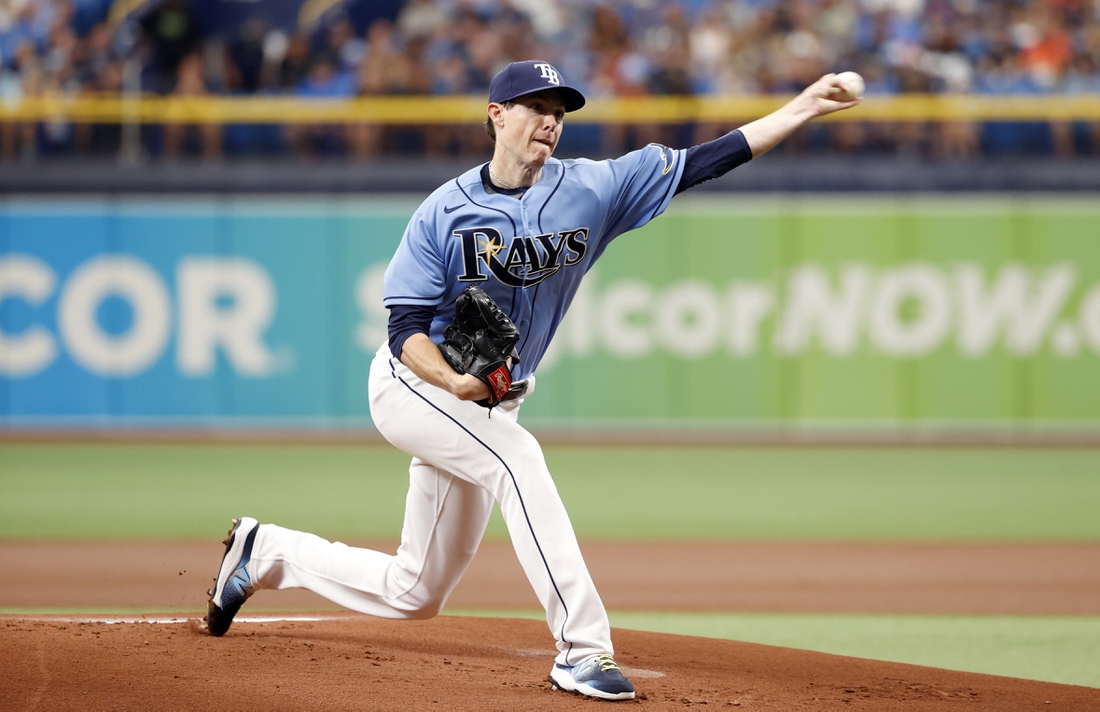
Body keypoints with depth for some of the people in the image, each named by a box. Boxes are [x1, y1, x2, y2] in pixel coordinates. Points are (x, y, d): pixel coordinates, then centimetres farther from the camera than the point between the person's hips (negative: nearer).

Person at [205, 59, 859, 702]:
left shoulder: (590, 191, -4)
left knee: (415, 595, 10)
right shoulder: (444, 212, -12)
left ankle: (266, 552, 32)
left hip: (488, 405, 5)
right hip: (412, 385, -5)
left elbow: (701, 162, -10)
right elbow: (407, 331, -15)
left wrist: (802, 110, -18)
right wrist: (456, 381, -35)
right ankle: (584, 650, -33)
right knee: (518, 457, -32)